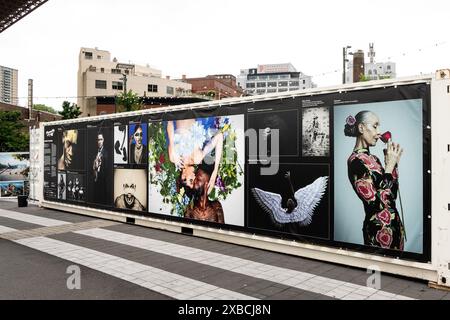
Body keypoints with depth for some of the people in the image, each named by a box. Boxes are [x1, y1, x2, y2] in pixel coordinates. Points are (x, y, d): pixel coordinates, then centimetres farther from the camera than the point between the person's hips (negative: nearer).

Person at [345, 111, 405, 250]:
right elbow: (378, 202, -22)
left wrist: (394, 162, 5)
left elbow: (392, 193, 11)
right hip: (379, 229, -8)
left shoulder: (373, 158, 9)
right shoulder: (356, 161, -17)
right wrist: (390, 165, -15)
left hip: (394, 224, 8)